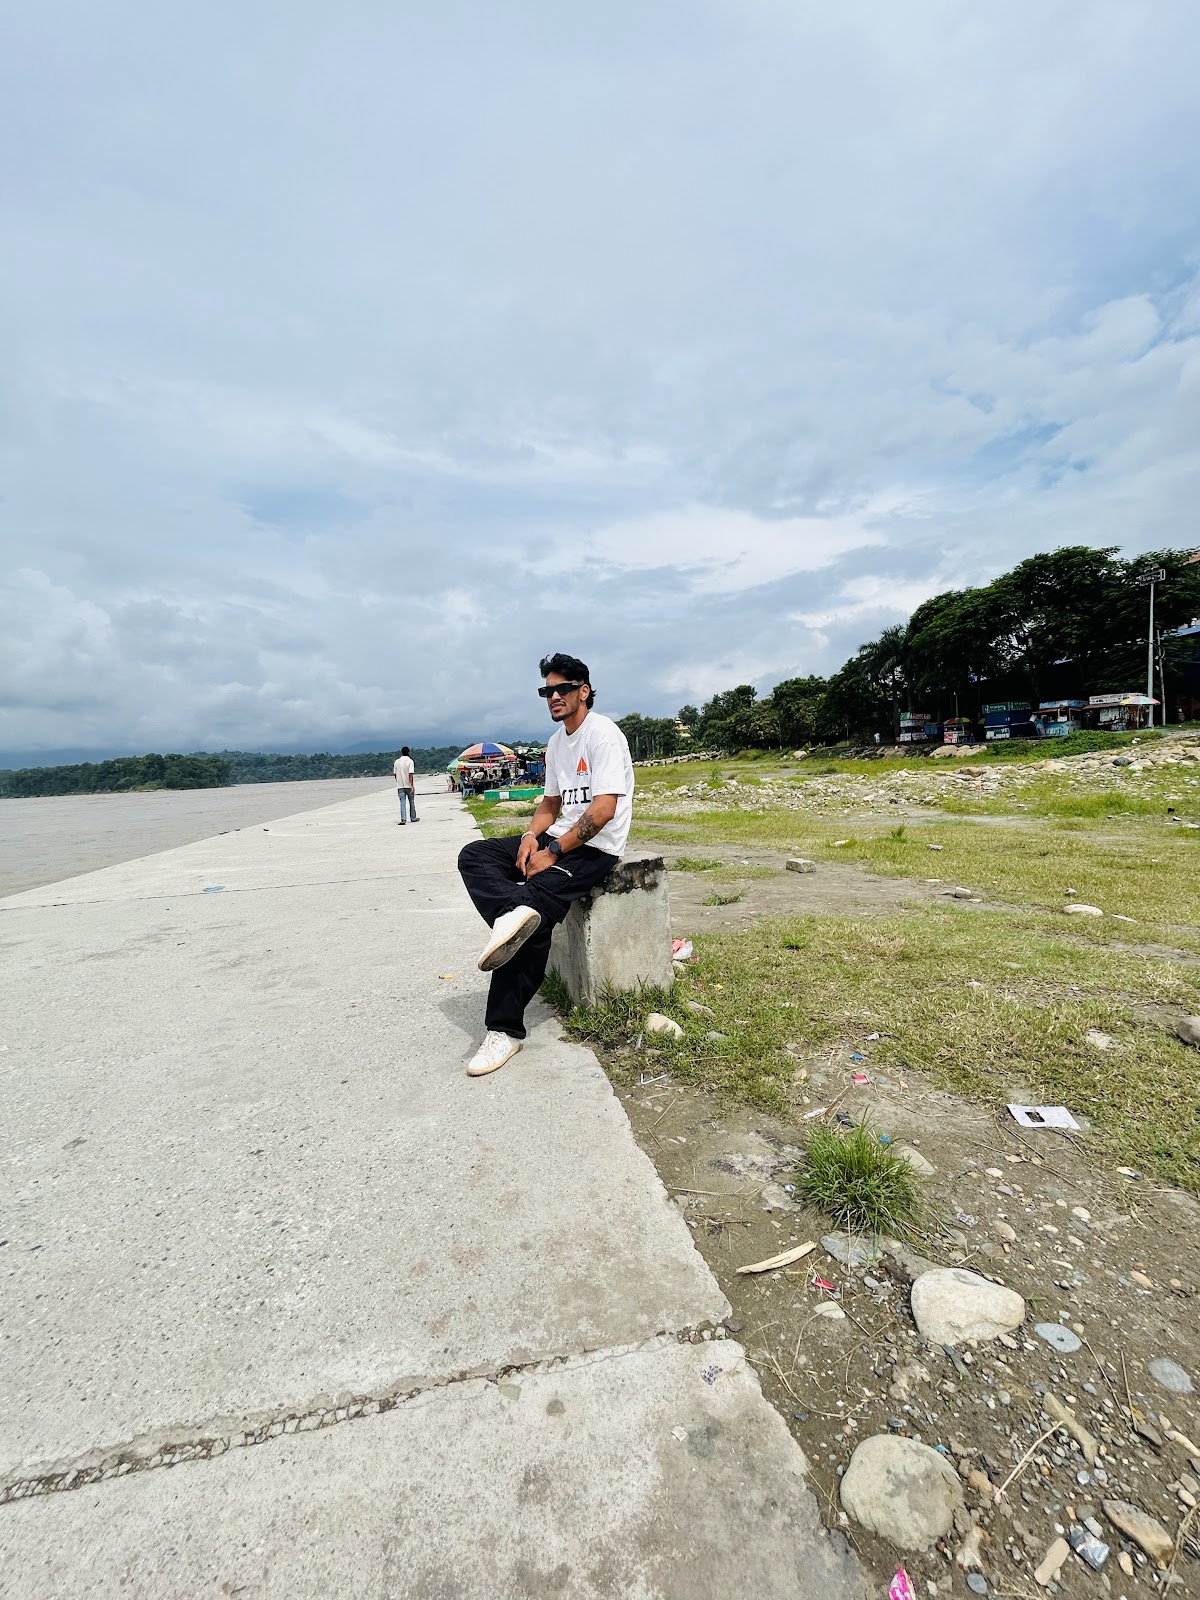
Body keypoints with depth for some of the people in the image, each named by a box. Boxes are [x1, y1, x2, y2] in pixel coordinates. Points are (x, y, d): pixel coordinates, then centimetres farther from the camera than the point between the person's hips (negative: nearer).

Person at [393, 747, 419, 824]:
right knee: (411, 802, 12)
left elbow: (395, 774, 10)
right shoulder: (410, 761, -8)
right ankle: (413, 818, 22)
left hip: (400, 786, 3)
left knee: (402, 802, 0)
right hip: (409, 785, -2)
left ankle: (403, 819, -12)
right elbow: (410, 775, -16)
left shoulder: (397, 761, 5)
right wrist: (412, 786, -18)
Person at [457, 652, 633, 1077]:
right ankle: (514, 913, -34)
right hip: (557, 839, 9)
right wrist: (531, 835, -1)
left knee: (533, 911, -26)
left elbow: (604, 809, -20)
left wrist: (553, 852, -19)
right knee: (473, 855, -7)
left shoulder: (602, 734, -11)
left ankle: (504, 1029, -14)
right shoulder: (556, 742, 16)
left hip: (595, 847, -9)